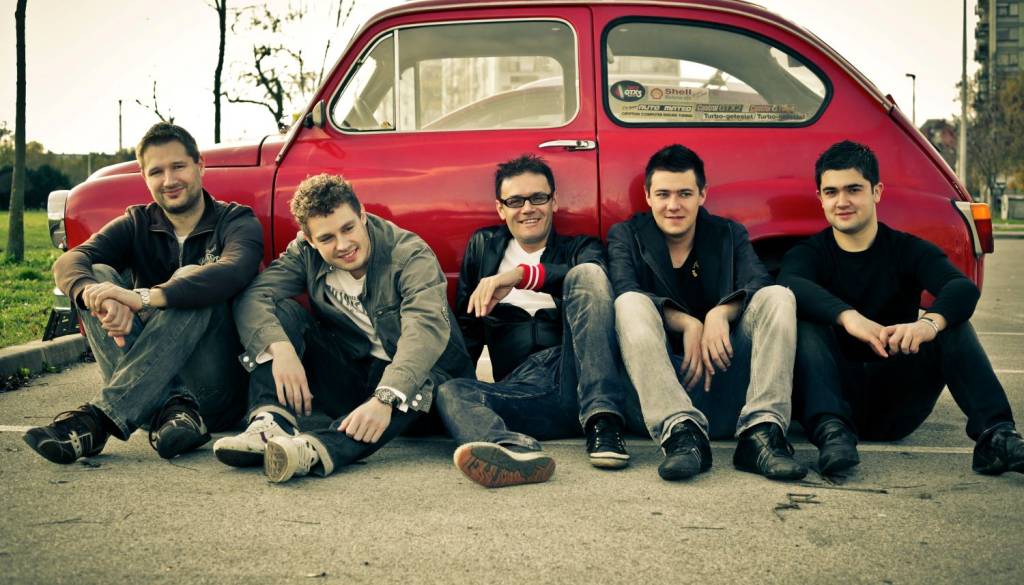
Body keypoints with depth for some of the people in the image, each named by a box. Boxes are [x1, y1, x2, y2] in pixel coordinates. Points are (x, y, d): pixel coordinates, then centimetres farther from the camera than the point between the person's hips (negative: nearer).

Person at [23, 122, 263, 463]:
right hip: (150, 383, 4)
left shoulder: (236, 221, -1)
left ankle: (100, 417, -40)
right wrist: (94, 295, -36)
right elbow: (69, 262, -10)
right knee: (97, 275, -14)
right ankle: (172, 407, -35)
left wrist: (144, 298, -41)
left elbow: (232, 273, -27)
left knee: (191, 280, -27)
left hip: (216, 389, -3)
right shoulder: (138, 224, 10)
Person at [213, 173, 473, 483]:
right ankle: (272, 424, -34)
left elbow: (426, 329, -33)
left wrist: (384, 398, -48)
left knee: (429, 379, -39)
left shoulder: (410, 254, -18)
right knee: (282, 312, -13)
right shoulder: (305, 254, -3)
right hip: (350, 378, 4)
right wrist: (280, 347, -38)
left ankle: (318, 450, -59)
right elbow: (253, 297, -16)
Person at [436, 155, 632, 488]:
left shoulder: (580, 247, 17)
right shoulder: (483, 247, 25)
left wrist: (521, 274, -21)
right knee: (449, 391, -27)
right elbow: (466, 327, 23)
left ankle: (602, 421, -34)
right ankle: (517, 451, -62)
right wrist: (450, 371, 5)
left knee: (586, 273, -22)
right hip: (520, 387, 2)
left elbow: (593, 278, -9)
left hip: (581, 383, -1)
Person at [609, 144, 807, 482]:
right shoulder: (627, 235, 9)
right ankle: (682, 433, -43)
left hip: (726, 379, 2)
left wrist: (721, 313, -26)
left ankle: (760, 435, -33)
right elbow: (624, 290, -11)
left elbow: (758, 285, -5)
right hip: (661, 382, -2)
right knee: (631, 305, -27)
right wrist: (688, 325, -24)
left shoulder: (729, 234, 14)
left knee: (778, 297, -17)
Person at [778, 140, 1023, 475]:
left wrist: (930, 322, -41)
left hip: (897, 408, 1)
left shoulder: (907, 250, 5)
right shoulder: (809, 254, 2)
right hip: (838, 395, -1)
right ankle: (831, 431, -45)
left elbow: (964, 288, -17)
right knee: (805, 319, -24)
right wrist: (848, 317, -44)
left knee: (952, 320, -17)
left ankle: (994, 435, -33)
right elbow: (788, 285, -25)